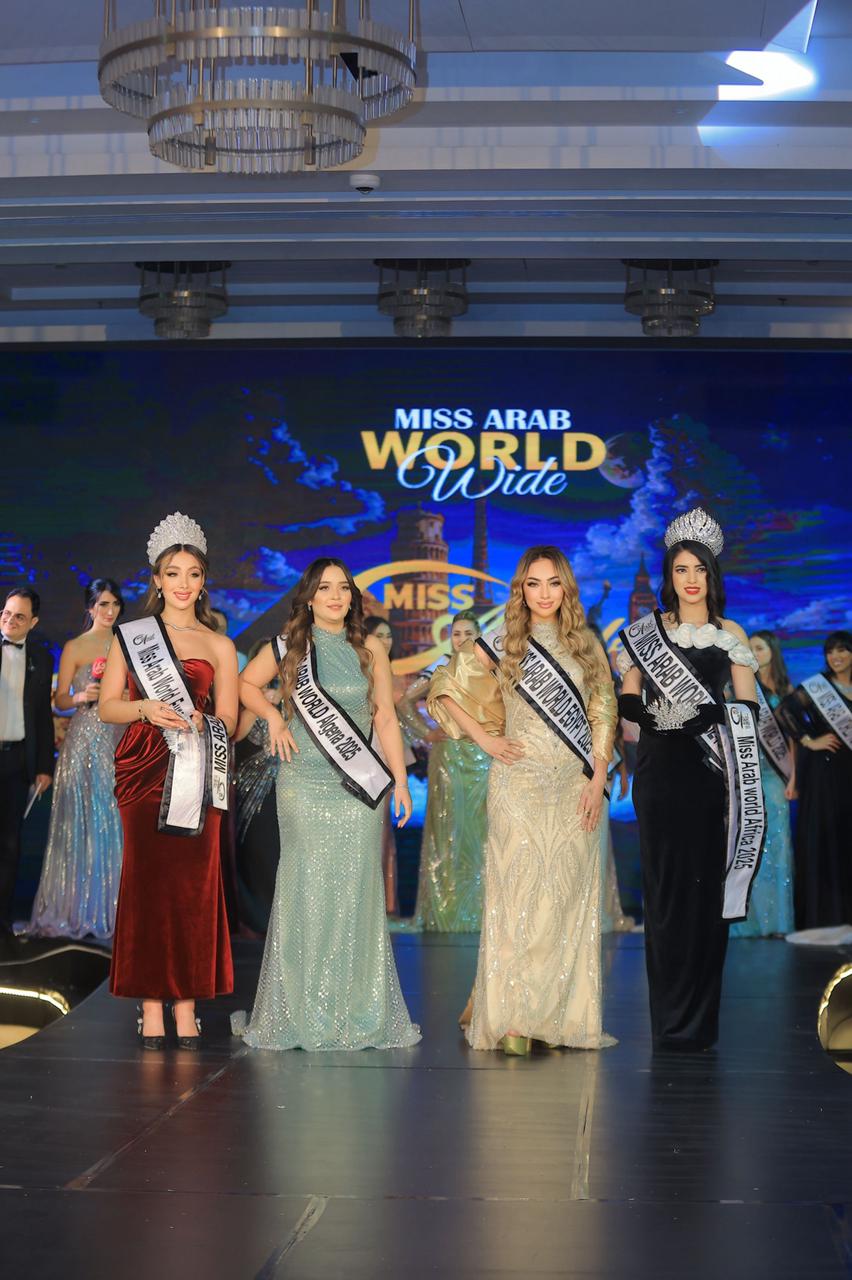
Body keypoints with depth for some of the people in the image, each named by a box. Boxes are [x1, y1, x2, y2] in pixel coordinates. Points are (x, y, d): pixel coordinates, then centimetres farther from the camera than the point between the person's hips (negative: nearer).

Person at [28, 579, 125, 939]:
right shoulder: (74, 648, 2)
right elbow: (60, 700, 1)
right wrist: (82, 697, -18)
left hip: (120, 742, 3)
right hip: (85, 741, -3)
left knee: (116, 823, 1)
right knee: (82, 822, -3)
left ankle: (113, 907, 6)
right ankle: (78, 908, 2)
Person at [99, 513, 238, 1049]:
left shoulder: (218, 645, 12)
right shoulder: (131, 636, 11)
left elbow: (229, 720, 8)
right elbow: (108, 706, 7)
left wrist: (199, 722, -13)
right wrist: (146, 709, -12)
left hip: (196, 775, 1)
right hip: (143, 769, 0)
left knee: (193, 882, -4)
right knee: (146, 878, -5)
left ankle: (187, 1008, 1)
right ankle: (152, 1008, -2)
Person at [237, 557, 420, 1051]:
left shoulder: (369, 649, 7)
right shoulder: (288, 648, 4)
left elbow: (386, 718, 8)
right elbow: (246, 684, 18)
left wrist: (400, 780, 5)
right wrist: (274, 718, 2)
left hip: (360, 788, 1)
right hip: (304, 784, -1)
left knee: (356, 889, -1)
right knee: (307, 888, -2)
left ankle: (360, 1010, 7)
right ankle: (305, 1012, 6)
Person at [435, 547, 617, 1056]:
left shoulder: (588, 645, 10)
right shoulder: (502, 643, 4)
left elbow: (604, 715, 7)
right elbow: (447, 692, 8)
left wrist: (599, 779, -2)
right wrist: (484, 740, 0)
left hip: (576, 786, 3)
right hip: (521, 782, -2)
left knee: (570, 897, 3)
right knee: (519, 892, -6)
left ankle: (563, 1016, 9)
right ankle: (512, 1018, -5)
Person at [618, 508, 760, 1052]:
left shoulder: (730, 634, 9)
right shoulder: (648, 631, 9)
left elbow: (748, 706, 7)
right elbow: (627, 700, 8)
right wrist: (653, 716, -13)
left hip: (711, 768, 0)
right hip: (661, 767, 0)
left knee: (707, 883, -2)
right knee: (665, 884, -2)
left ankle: (700, 1020, 4)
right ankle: (670, 1018, 3)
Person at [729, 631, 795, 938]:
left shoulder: (785, 690, 10)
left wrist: (792, 777, 2)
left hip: (773, 772, 2)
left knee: (775, 842, 0)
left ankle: (775, 919, 5)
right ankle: (749, 920, 2)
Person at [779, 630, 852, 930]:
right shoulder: (817, 686, -4)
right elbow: (787, 709, -17)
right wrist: (809, 741, -15)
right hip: (823, 769, -5)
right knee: (822, 834, -6)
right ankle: (821, 913, -2)